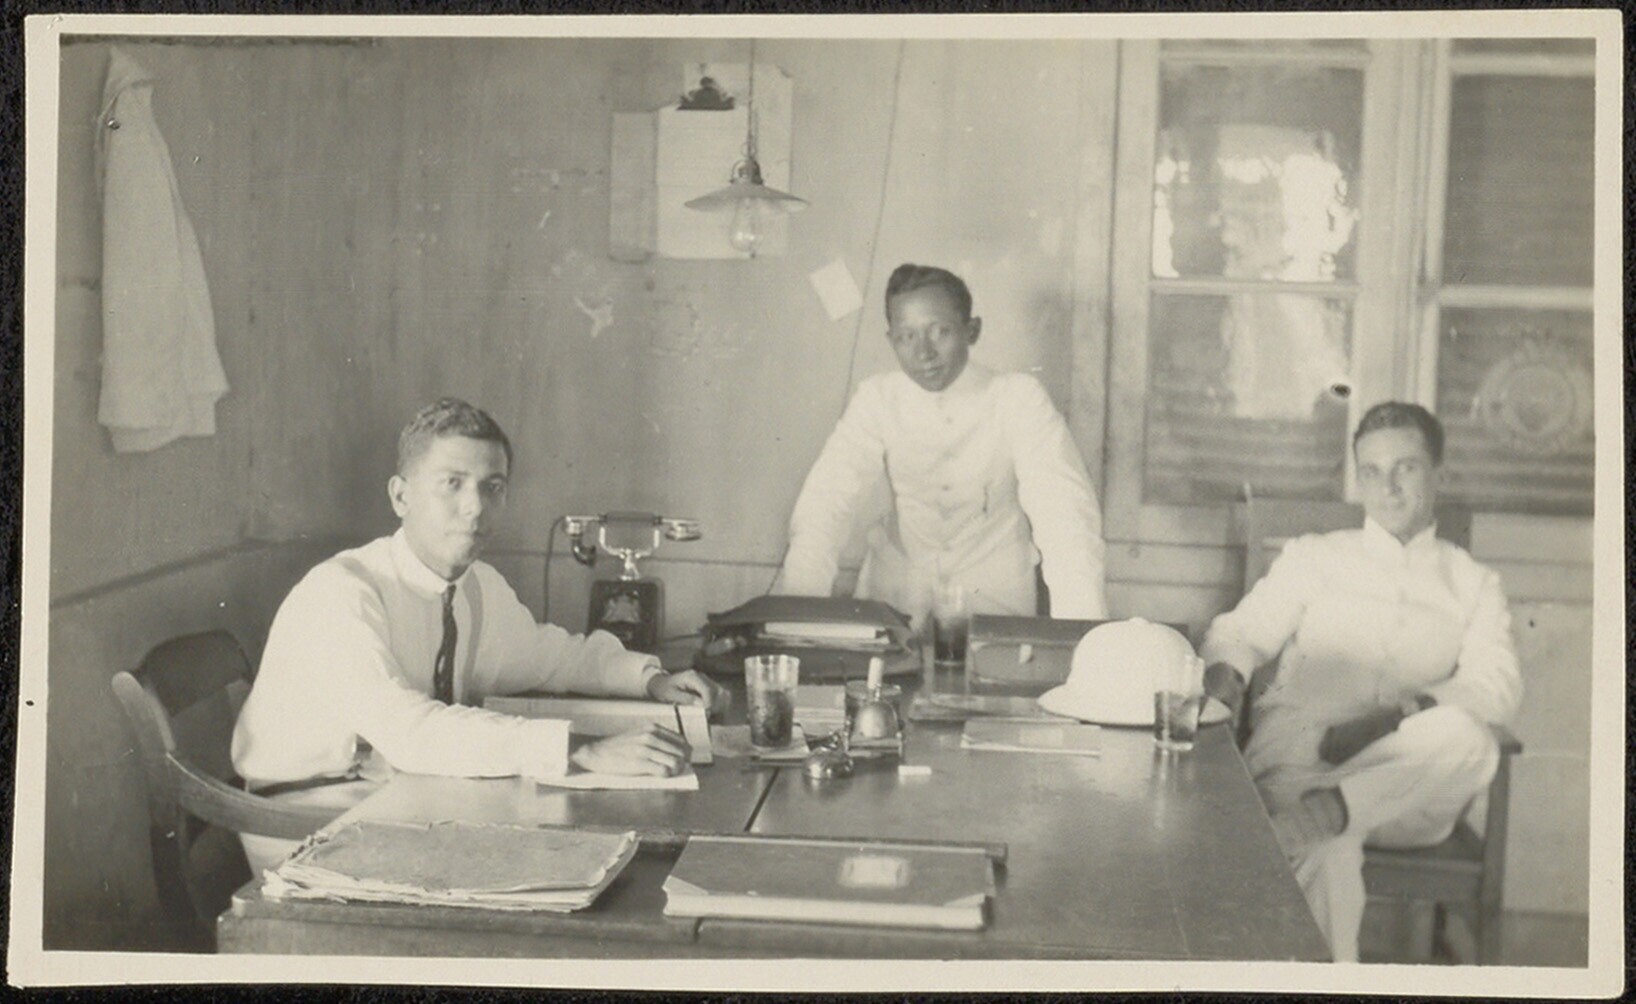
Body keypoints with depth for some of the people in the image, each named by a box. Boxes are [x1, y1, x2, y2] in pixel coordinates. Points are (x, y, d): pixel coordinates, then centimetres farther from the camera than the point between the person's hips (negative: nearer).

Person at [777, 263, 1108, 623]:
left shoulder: (1018, 398, -9)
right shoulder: (876, 399, -3)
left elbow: (1062, 507, -19)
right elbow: (828, 499, -12)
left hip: (995, 597, -2)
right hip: (895, 593, 2)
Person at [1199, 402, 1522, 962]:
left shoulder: (1473, 585, 20)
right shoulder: (1315, 558, 22)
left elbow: (1498, 687, 3)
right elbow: (1239, 632, 12)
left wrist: (1399, 712, -17)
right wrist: (1224, 673, -15)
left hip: (1407, 787, 1)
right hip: (1297, 757, -1)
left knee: (1469, 740, -34)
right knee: (1329, 847, -37)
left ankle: (1326, 809, -43)